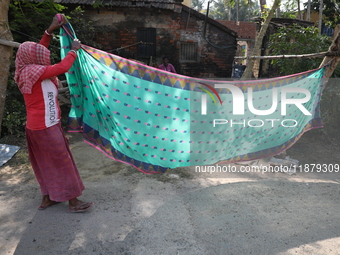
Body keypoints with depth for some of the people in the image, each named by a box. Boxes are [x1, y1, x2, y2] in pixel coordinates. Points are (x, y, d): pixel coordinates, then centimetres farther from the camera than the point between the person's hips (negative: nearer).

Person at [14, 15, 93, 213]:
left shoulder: (28, 70, 7)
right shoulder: (34, 71, -20)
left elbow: (38, 51, 18)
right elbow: (63, 67, -19)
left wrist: (50, 30, 14)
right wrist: (74, 50, -4)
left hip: (39, 125, 10)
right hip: (45, 127, -10)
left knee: (47, 163, 18)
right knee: (62, 162, -1)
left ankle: (47, 199, 29)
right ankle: (73, 202, 9)